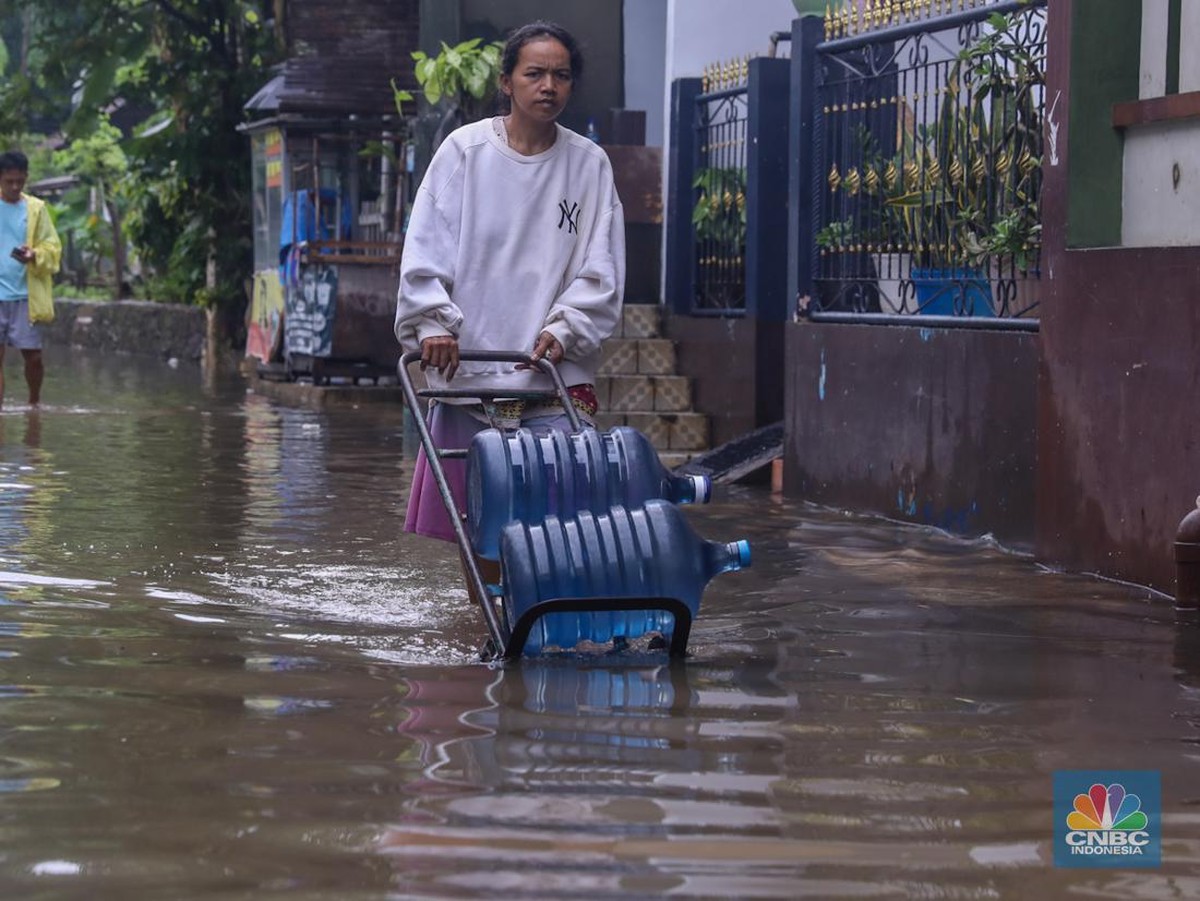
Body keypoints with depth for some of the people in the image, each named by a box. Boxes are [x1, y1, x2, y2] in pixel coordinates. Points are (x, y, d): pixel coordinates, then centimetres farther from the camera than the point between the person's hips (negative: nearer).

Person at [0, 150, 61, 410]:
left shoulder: (36, 209, 5)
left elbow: (52, 249, 4)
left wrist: (34, 256, -17)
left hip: (27, 295, 1)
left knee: (32, 355, 5)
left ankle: (34, 402, 27)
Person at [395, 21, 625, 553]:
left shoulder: (589, 164, 5)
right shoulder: (466, 150, 2)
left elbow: (601, 269, 4)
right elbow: (426, 249, -2)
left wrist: (565, 328, -10)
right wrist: (433, 323, -13)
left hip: (555, 377, 0)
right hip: (468, 369, 0)